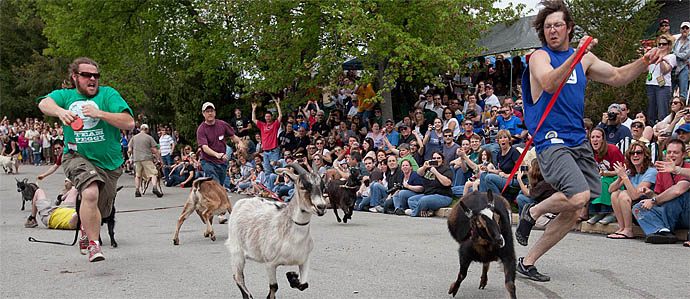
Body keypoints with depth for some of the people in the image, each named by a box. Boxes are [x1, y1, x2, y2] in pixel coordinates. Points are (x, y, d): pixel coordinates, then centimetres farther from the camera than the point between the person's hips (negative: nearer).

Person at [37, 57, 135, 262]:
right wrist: (60, 111, -41)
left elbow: (129, 123, -14)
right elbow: (44, 103, -19)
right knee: (91, 193, -31)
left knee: (99, 210, 16)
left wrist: (99, 113, -26)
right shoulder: (65, 95, 4)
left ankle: (86, 234, 52)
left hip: (109, 161, 2)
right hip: (77, 157, -2)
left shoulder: (108, 94, -2)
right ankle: (93, 244, -15)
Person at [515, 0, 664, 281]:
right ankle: (532, 211, 3)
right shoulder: (540, 56, -4)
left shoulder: (585, 58, 16)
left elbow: (617, 76, 25)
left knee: (572, 212, 4)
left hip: (578, 142, 7)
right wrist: (575, 56, -34)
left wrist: (644, 61, 8)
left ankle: (528, 262, 15)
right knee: (578, 196, -27)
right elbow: (548, 84, -23)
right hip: (551, 140, -7)